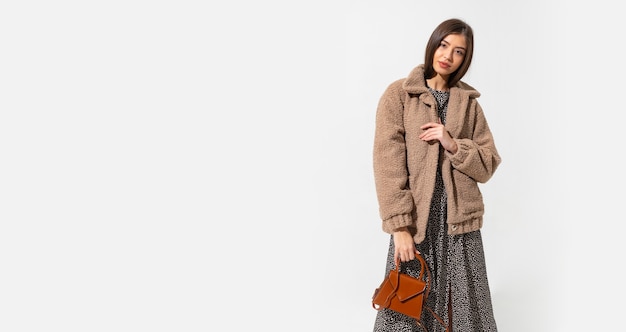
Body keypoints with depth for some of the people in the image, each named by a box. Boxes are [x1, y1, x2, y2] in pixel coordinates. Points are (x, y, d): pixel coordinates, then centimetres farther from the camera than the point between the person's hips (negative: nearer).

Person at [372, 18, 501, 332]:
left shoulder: (469, 102, 10)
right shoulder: (399, 94, -1)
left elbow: (488, 164, 7)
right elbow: (388, 162, -8)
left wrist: (453, 145, -12)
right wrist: (399, 225, -15)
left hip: (460, 223, 3)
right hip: (415, 222, -3)